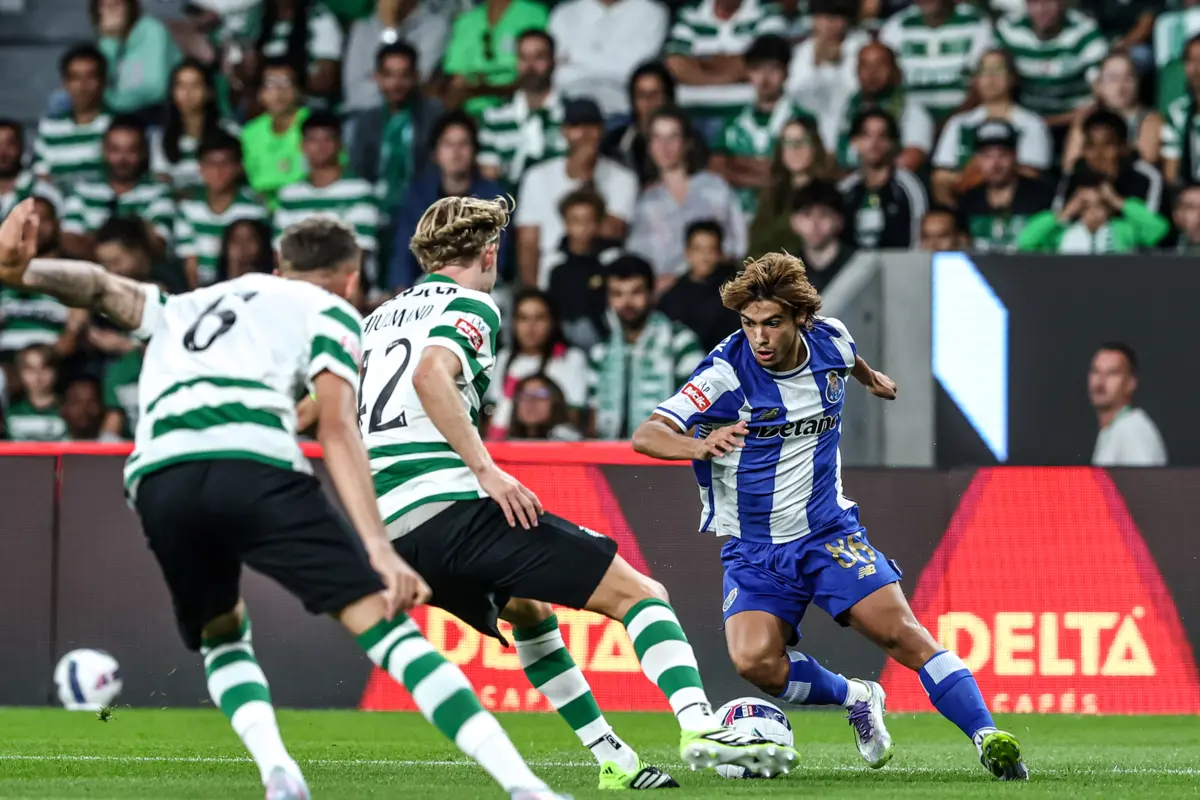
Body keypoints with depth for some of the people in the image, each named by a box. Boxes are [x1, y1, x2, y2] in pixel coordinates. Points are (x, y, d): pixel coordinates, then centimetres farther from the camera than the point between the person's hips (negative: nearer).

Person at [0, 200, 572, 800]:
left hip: (157, 479, 4)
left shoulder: (188, 308, 38)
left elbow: (105, 288, 20)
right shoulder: (330, 313, 22)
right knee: (389, 628, -3)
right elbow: (336, 429, 6)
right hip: (254, 465, -4)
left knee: (221, 636, 28)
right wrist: (379, 548, -3)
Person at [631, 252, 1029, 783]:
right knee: (754, 659, -23)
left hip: (828, 531, 2)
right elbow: (645, 436, -28)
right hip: (754, 552, -2)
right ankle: (856, 699, 3)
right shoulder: (728, 372, -19)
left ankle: (988, 736, -13)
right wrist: (699, 445, -48)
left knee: (899, 631, -16)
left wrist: (870, 378, 44)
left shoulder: (830, 341, -5)